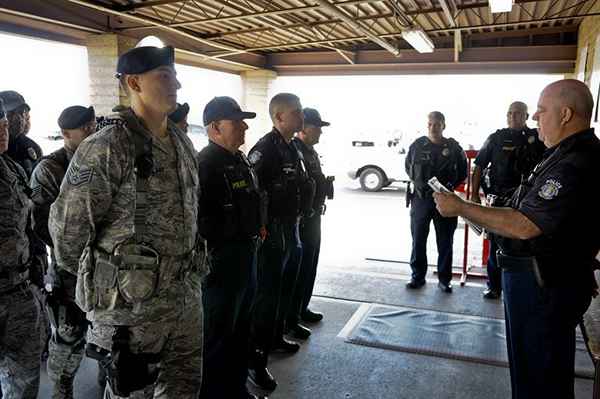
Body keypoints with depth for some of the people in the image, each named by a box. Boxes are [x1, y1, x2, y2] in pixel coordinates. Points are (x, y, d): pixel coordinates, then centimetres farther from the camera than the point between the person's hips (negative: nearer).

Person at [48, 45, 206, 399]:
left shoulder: (183, 143, 8)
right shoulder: (107, 148, -17)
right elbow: (67, 226, -11)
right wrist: (93, 276, 3)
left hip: (187, 295, 7)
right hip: (132, 302, -7)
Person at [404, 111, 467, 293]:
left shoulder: (453, 147, -1)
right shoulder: (417, 145, 2)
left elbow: (462, 172, 11)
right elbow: (408, 167, 16)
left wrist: (451, 185, -1)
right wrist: (417, 183, 6)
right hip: (420, 198, 1)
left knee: (445, 242, 6)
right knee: (418, 240, 6)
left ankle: (444, 279, 18)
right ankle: (418, 276, 18)